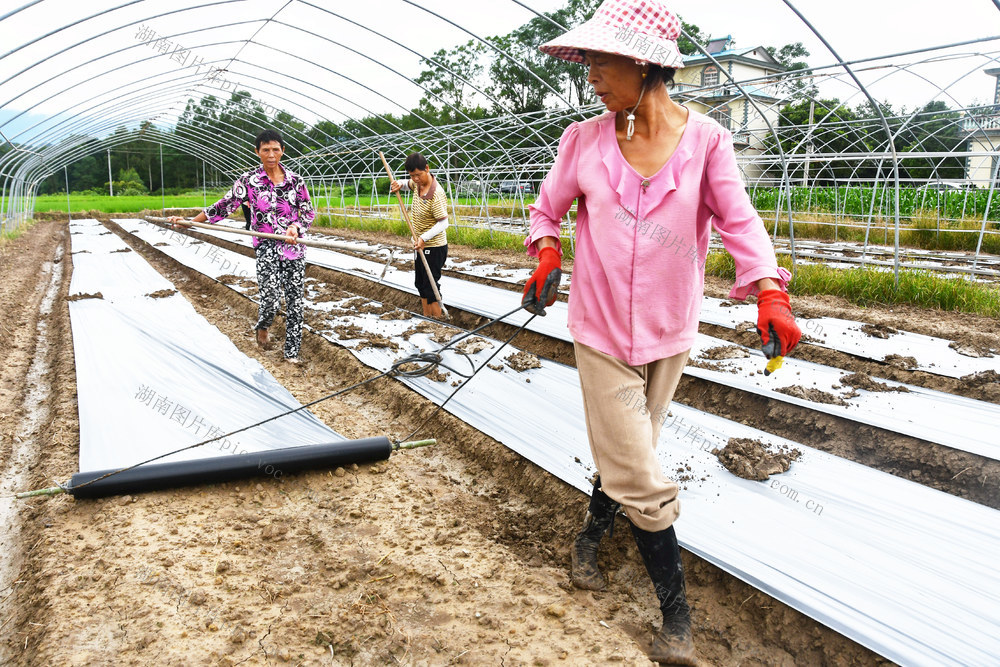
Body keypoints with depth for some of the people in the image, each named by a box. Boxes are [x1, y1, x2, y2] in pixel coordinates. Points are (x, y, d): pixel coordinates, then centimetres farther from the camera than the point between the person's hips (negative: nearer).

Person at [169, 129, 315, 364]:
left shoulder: (295, 180, 3)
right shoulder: (249, 181, 0)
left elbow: (309, 212, 6)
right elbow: (225, 206, 5)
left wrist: (296, 227, -15)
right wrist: (190, 222, 4)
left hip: (295, 246, 2)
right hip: (266, 247, -2)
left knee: (295, 300, 3)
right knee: (270, 300, -14)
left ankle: (292, 351, 17)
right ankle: (262, 326, 23)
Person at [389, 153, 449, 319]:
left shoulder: (436, 193, -27)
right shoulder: (418, 182, -1)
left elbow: (443, 223, -27)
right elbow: (408, 185, 23)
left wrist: (424, 238, -37)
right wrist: (399, 185, 0)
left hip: (434, 247, -9)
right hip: (421, 245, 9)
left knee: (431, 287, -4)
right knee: (421, 284, 18)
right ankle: (426, 318, 30)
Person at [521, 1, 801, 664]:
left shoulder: (706, 139, -9)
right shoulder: (584, 141, -6)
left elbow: (738, 219, -8)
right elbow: (548, 209, 8)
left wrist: (770, 292, -22)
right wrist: (547, 256, -11)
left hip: (670, 333, 1)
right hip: (602, 331, -1)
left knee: (627, 455, 19)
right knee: (640, 478, 0)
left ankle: (590, 534, 48)